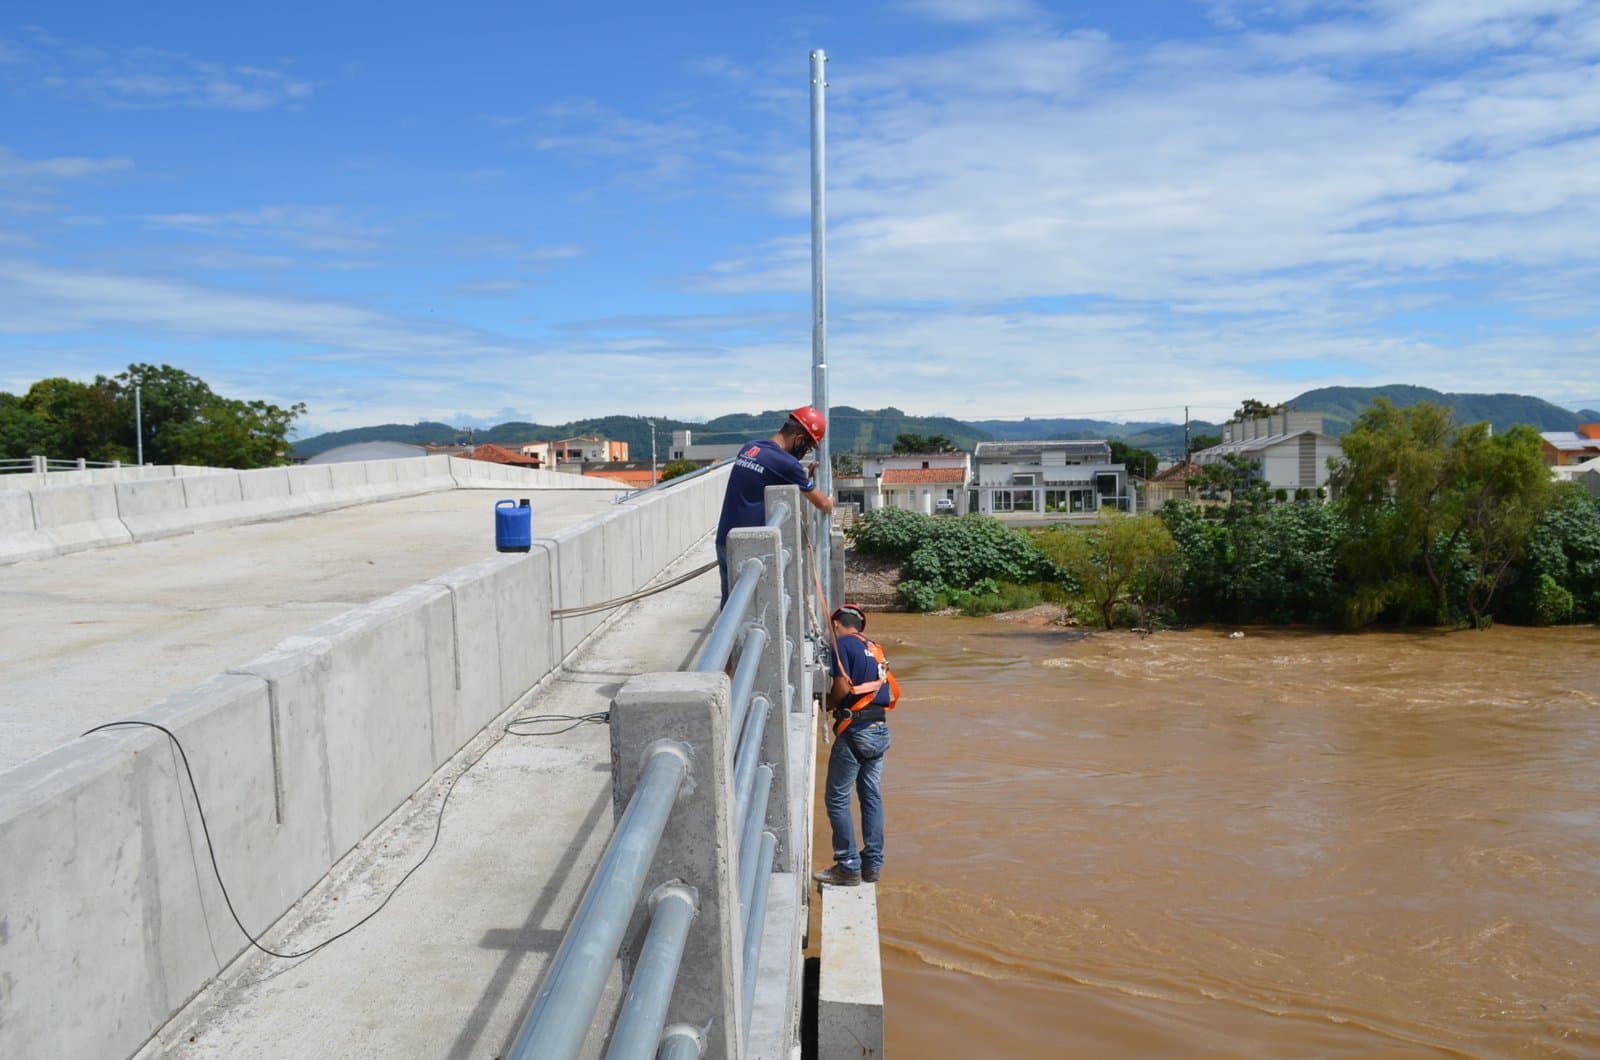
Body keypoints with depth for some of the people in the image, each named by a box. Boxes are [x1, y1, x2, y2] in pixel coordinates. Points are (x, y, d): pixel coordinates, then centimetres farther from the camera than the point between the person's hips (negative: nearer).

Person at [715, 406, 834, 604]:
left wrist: (804, 478, 27)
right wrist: (829, 503, 24)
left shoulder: (748, 448, 10)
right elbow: (821, 503, 2)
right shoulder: (786, 463, -12)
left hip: (725, 541, 7)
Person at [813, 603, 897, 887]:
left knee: (837, 798, 0)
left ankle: (848, 867, 0)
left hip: (855, 729, -8)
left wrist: (828, 704, 2)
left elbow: (843, 687, -17)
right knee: (872, 797, 12)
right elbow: (891, 692, 15)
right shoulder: (874, 649, 17)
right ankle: (872, 864, 16)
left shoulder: (843, 643, -6)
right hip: (880, 729, 8)